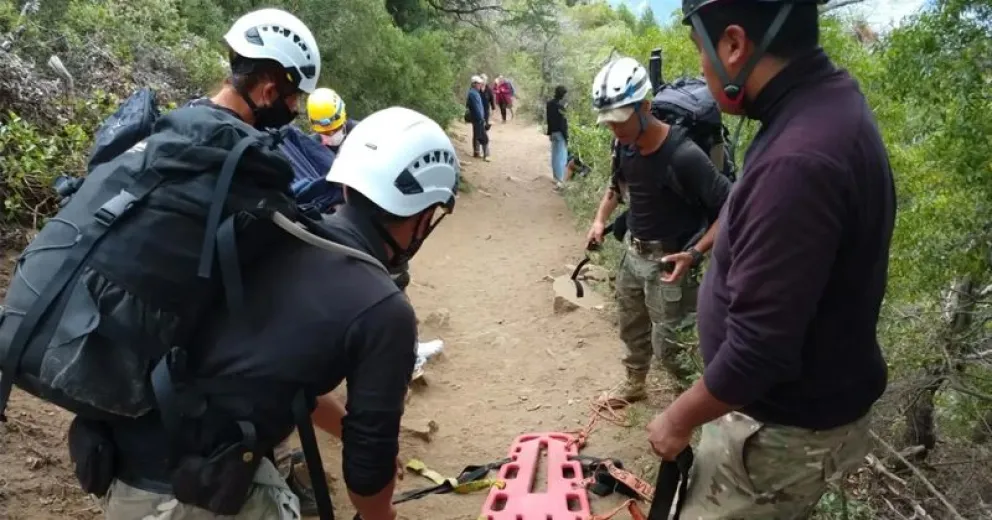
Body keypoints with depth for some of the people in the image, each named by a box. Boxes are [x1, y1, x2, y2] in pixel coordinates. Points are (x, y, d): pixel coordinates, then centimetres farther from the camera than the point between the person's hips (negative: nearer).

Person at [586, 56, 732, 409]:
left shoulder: (683, 156, -29)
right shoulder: (627, 145, -5)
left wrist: (694, 253, -29)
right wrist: (601, 218, 7)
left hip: (667, 261, -7)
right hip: (633, 252, 7)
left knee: (667, 343, 0)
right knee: (631, 327, 23)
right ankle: (634, 385, 46)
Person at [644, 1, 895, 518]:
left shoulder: (797, 161, -34)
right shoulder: (831, 99, 0)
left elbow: (758, 346, -31)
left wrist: (679, 417, -16)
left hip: (785, 428, -9)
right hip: (801, 400, 9)